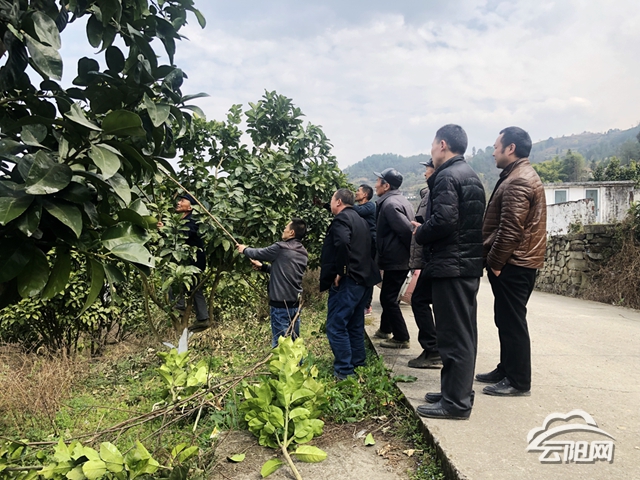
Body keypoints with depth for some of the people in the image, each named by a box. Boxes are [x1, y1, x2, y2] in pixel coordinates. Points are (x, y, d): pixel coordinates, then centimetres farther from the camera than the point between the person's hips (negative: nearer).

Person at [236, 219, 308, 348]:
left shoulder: (280, 248, -13)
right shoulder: (303, 254, 9)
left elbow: (258, 253, 1)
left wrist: (245, 249, 21)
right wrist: (262, 267, 24)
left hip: (280, 303, -7)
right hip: (296, 303, 7)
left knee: (279, 342, -1)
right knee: (295, 341, 14)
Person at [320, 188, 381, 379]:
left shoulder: (341, 219, -10)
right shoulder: (359, 220, 19)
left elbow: (342, 244, -29)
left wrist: (340, 272, -21)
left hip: (346, 281, -10)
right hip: (362, 279, 10)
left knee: (336, 326, -5)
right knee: (355, 325, 17)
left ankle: (344, 371, -2)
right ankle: (358, 365, 25)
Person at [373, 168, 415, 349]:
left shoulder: (390, 204, -18)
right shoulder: (399, 200, 13)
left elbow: (406, 230, -25)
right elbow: (409, 228, 17)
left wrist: (412, 253, -15)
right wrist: (413, 255, 16)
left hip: (395, 260, -10)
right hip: (400, 259, 10)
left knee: (388, 299, 0)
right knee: (389, 296, 22)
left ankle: (401, 338, 7)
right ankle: (385, 329, 36)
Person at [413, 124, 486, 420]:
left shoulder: (447, 176, -13)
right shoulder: (471, 176, 17)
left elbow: (443, 220, -25)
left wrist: (420, 233, -7)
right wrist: (426, 230, 14)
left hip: (451, 265, -10)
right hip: (469, 263, 10)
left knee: (453, 334, -4)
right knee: (464, 332, 15)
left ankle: (456, 401, 4)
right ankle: (457, 391, 27)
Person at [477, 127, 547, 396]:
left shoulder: (518, 181, -17)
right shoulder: (520, 176, 18)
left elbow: (510, 229, -23)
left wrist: (495, 262, -16)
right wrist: (495, 260, 18)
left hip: (512, 264, -11)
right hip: (515, 262, 11)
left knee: (512, 322, -3)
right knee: (506, 320, 17)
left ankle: (518, 382, 6)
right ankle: (506, 370, 27)